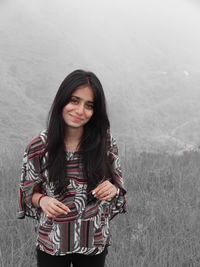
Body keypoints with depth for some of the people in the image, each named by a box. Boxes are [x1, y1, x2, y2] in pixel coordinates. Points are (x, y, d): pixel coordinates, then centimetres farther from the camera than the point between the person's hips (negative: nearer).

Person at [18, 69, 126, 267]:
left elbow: (117, 183, 3)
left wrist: (113, 189, -19)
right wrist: (42, 200, -21)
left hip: (95, 242, 1)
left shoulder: (105, 142, -9)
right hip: (51, 243, -1)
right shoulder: (38, 147, -11)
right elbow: (29, 192, 0)